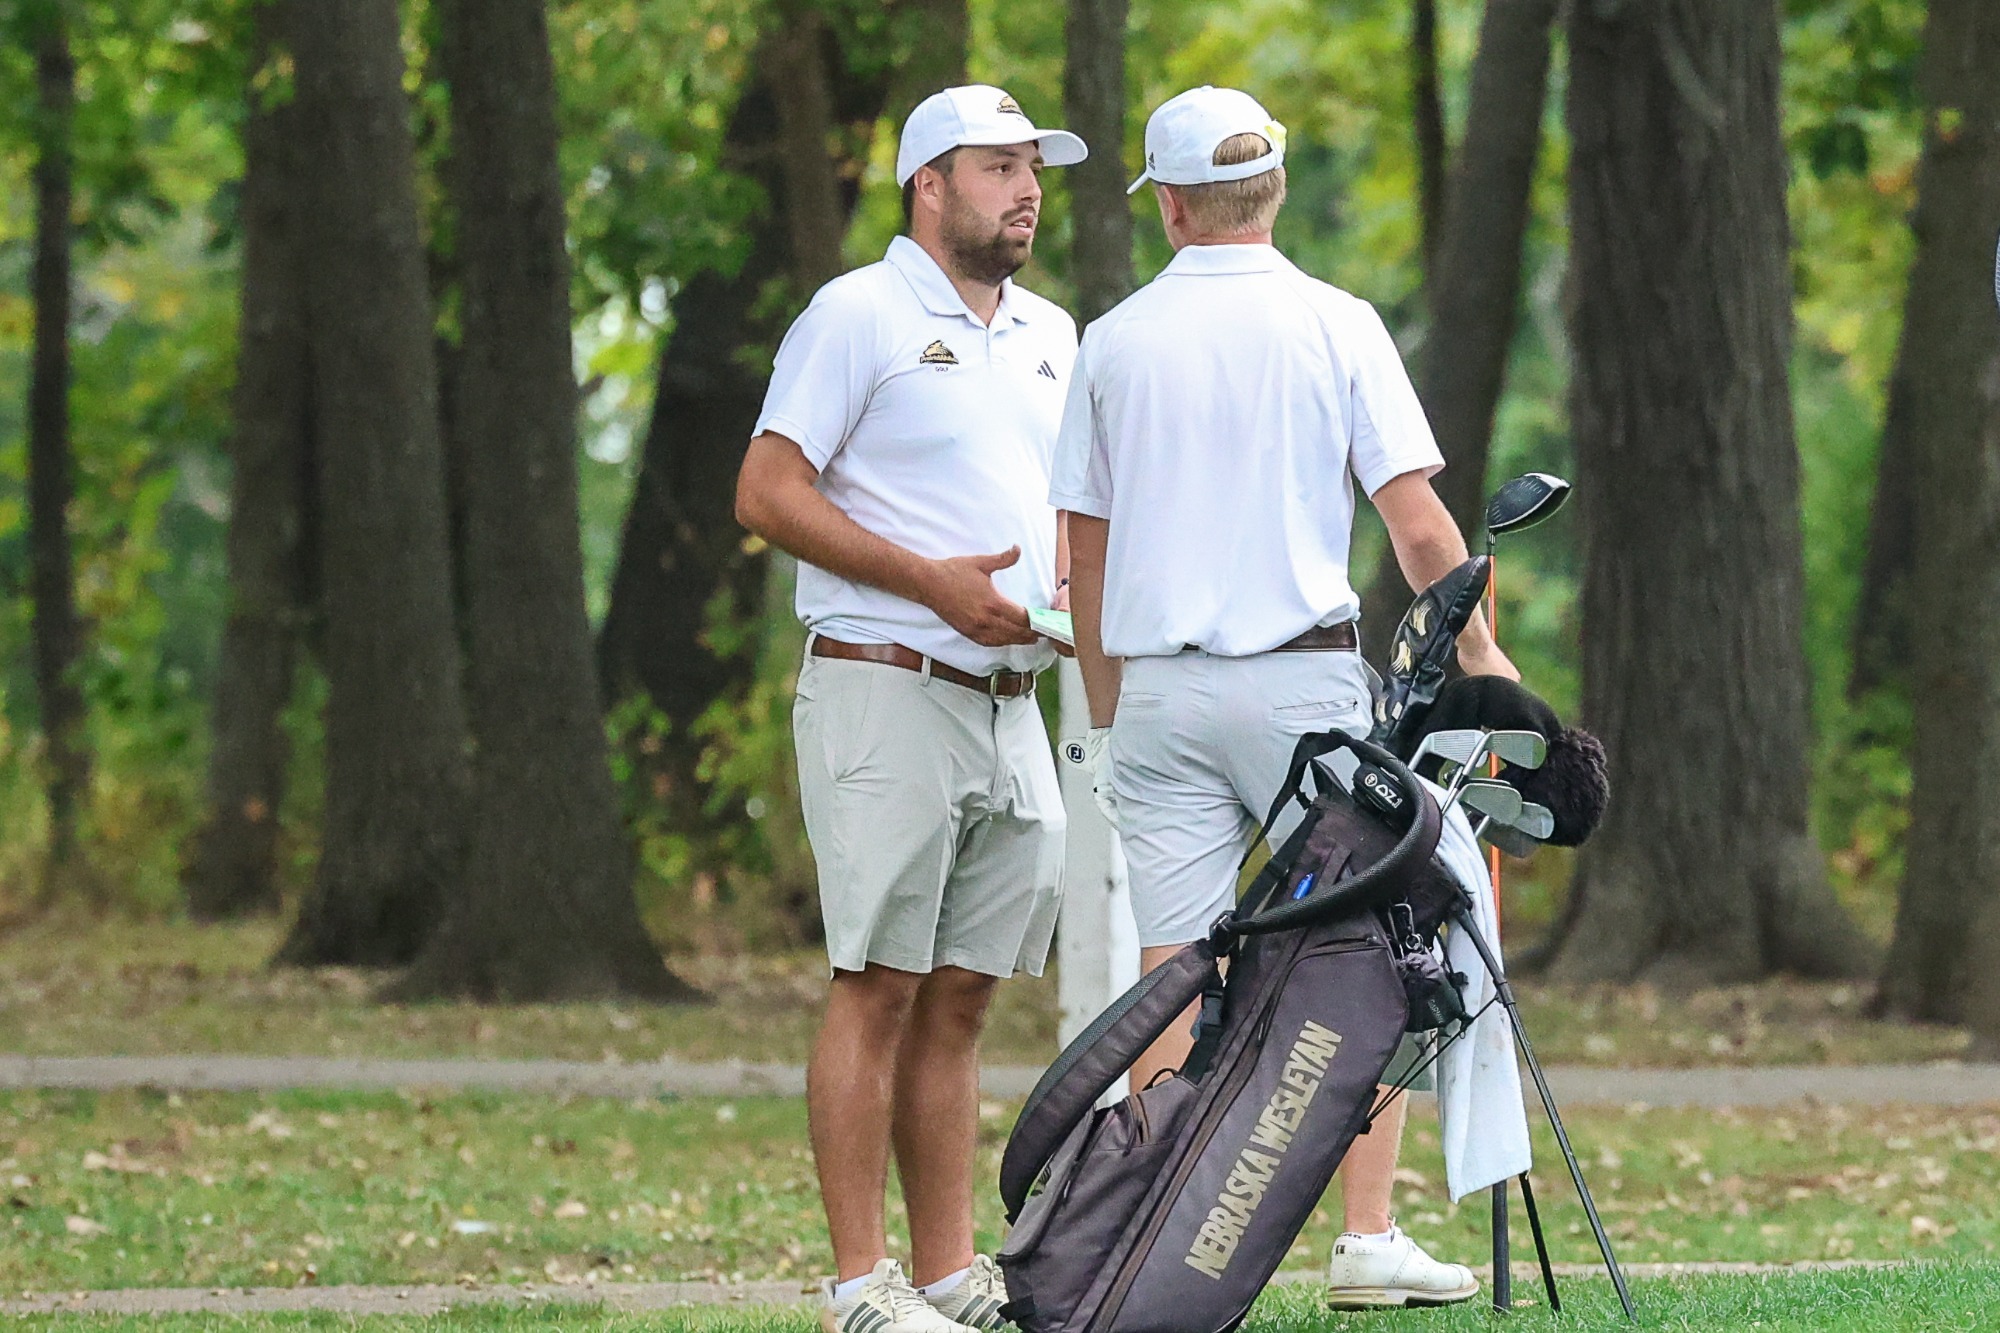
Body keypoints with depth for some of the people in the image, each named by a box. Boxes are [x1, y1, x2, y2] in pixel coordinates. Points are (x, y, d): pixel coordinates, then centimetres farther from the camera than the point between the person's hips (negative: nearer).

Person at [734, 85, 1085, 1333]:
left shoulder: (1051, 334, 18)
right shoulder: (859, 315, -4)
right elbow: (769, 491, -10)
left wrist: (1083, 581, 5)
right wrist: (933, 583, -15)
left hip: (1012, 704, 7)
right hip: (887, 698, -7)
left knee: (961, 997, 8)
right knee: (879, 987, -8)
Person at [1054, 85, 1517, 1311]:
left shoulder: (1115, 343, 6)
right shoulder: (1334, 325, -2)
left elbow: (1087, 554, 11)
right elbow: (1419, 525, -7)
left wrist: (1106, 717, 20)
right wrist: (1479, 654, 4)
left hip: (1157, 684, 3)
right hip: (1303, 676, -3)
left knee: (1173, 975, 3)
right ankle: (1369, 1236, -2)